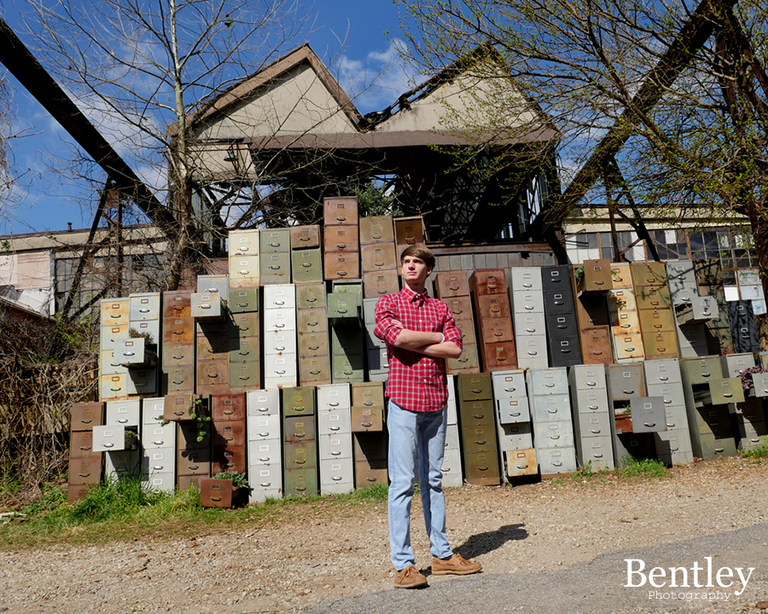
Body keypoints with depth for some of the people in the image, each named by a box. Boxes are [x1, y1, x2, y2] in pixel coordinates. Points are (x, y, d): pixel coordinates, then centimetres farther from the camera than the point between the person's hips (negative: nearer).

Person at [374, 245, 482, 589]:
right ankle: (403, 564, 1)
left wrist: (411, 342, -7)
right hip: (403, 399, -4)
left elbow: (455, 349, -1)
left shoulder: (440, 308, 14)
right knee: (403, 482, -5)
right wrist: (436, 338, -1)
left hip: (436, 401, 4)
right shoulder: (387, 304, 6)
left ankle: (441, 554, 19)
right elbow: (399, 338, -13)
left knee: (433, 480, 11)